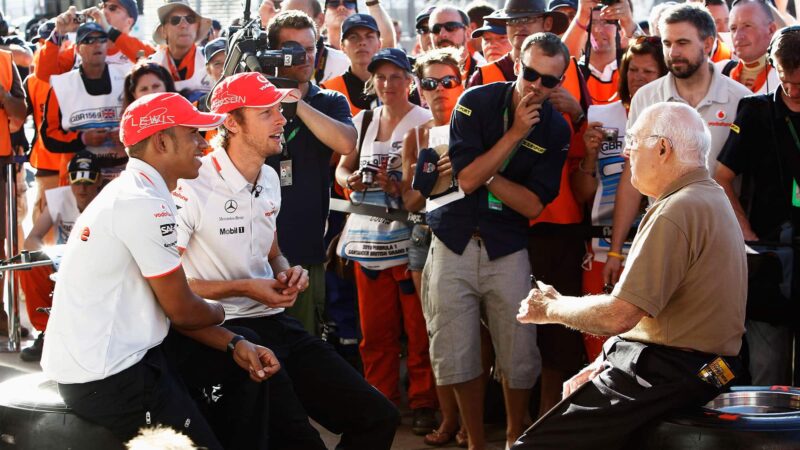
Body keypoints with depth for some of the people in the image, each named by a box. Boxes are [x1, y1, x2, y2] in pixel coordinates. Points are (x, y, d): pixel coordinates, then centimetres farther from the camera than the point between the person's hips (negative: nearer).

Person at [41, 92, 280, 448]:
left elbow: (168, 304, 12)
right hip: (106, 377, -10)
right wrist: (219, 311, 8)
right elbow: (182, 310, -14)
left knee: (243, 368, 18)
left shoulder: (130, 193, 12)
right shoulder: (145, 205, -21)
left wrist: (233, 343, 3)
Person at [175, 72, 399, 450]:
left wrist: (286, 274, 5)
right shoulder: (193, 186, -14)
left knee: (379, 418, 1)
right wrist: (244, 288, -13)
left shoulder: (269, 179, 13)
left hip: (276, 321, 8)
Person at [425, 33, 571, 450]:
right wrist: (514, 133, -18)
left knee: (520, 356, 1)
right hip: (454, 243, 0)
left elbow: (533, 205, -5)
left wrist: (483, 174, -10)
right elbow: (468, 178, -14)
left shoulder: (555, 129, -2)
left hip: (507, 250, 1)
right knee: (456, 355, 1)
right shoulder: (476, 102, -6)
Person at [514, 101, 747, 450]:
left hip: (666, 378, -11)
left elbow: (619, 315, -22)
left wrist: (551, 308, -5)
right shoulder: (710, 198, 16)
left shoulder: (677, 212, -19)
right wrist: (604, 363, 13)